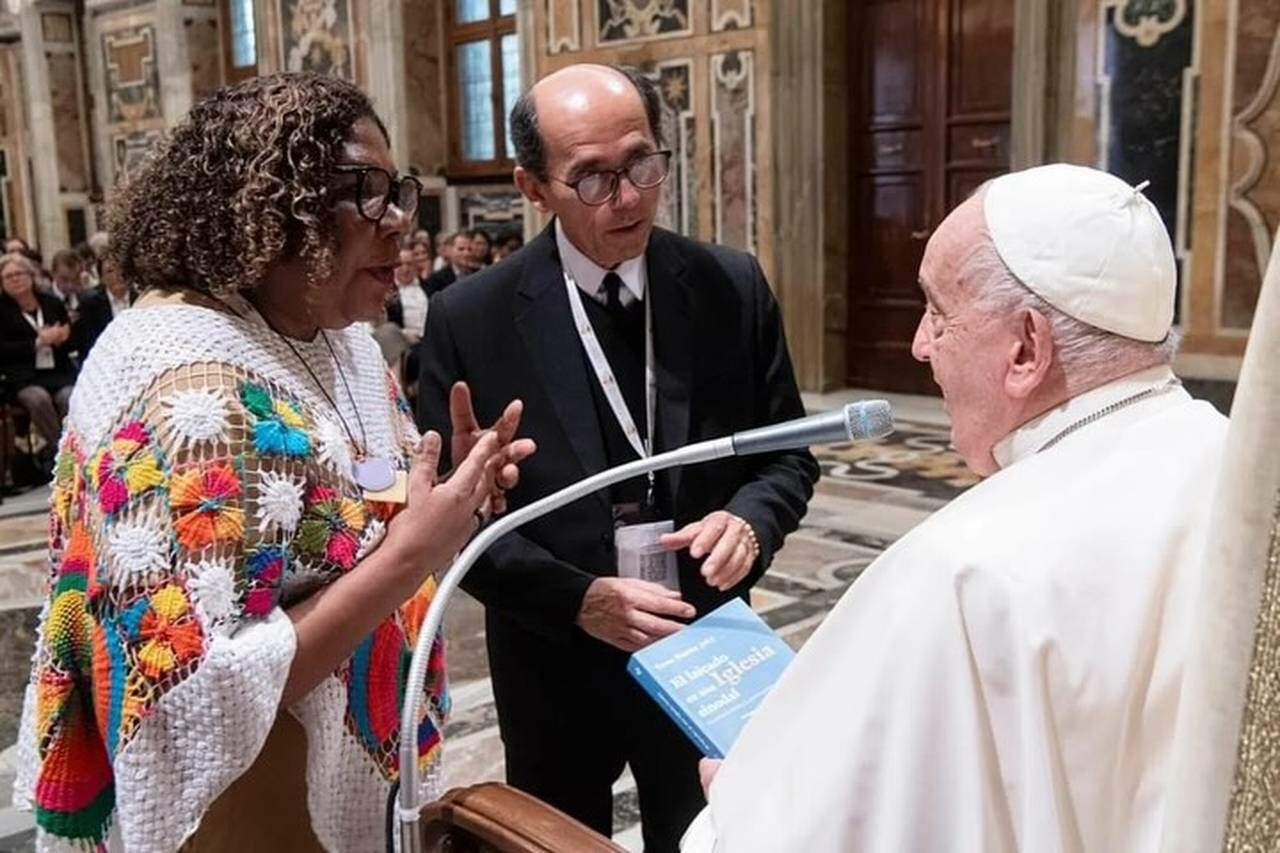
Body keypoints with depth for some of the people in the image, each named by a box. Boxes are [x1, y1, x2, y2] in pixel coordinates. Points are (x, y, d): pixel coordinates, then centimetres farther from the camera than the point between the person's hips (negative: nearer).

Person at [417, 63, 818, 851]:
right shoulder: (469, 320, -12)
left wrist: (750, 518, -19)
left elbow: (790, 454, 2)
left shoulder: (733, 286, -6)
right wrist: (577, 600, -21)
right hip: (555, 663, -1)